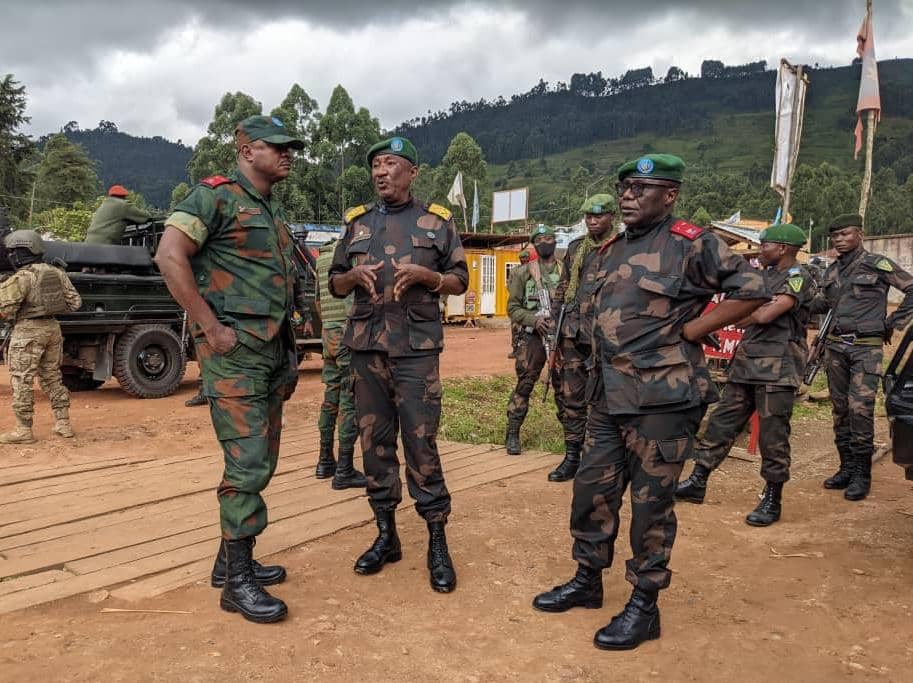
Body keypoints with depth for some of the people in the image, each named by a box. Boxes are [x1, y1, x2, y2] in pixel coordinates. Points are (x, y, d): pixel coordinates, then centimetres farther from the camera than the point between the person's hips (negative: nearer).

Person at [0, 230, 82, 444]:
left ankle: (24, 430, 2)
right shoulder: (56, 273, 7)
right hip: (52, 328, 7)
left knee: (22, 381, 0)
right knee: (52, 377, 14)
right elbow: (75, 302, 8)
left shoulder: (21, 278, -14)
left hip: (28, 332, -7)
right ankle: (63, 425, 16)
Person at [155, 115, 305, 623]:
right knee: (247, 465, -9)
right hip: (234, 353, -9)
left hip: (272, 352, 9)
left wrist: (288, 350, 18)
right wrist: (212, 328, -19)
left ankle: (232, 559, 25)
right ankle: (237, 581, 2)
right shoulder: (216, 196, -7)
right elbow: (170, 257, -18)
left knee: (262, 463, 12)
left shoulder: (276, 211, 19)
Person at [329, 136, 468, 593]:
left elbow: (460, 280, 6)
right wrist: (355, 274, -7)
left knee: (421, 443, -4)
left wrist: (423, 274, -13)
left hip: (416, 347, -3)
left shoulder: (437, 221, 6)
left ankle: (437, 543, 7)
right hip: (366, 346, 4)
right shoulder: (357, 223, 14)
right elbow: (335, 285, 16)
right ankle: (386, 535, 20)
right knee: (374, 441, 7)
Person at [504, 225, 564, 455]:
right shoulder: (523, 272, 6)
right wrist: (534, 320, -13)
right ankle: (512, 434, 7)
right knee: (524, 385, -2)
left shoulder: (567, 271, 10)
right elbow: (513, 308, 3)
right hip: (533, 337, -1)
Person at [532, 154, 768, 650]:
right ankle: (587, 581, 32)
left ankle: (644, 606, 18)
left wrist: (690, 330, -13)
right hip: (608, 395, 8)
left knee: (651, 502, 3)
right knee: (591, 488, 14)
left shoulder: (691, 244, -9)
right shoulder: (611, 250, 13)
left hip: (662, 398, -7)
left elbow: (752, 289, -12)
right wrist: (600, 368, 15)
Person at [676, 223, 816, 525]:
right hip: (747, 361, 8)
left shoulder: (799, 277, -8)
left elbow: (765, 315, -18)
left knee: (773, 435, -2)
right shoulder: (765, 275, 18)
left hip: (778, 366, -8)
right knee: (722, 421, 8)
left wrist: (744, 316, -2)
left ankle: (772, 500, 11)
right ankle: (697, 483, 16)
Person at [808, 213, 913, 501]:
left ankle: (862, 475, -2)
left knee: (860, 408, -11)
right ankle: (847, 468, 18)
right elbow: (821, 304, 14)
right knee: (840, 409, 8)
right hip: (835, 346, 6)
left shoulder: (877, 264, -3)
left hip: (866, 347, -6)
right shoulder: (832, 271, 13)